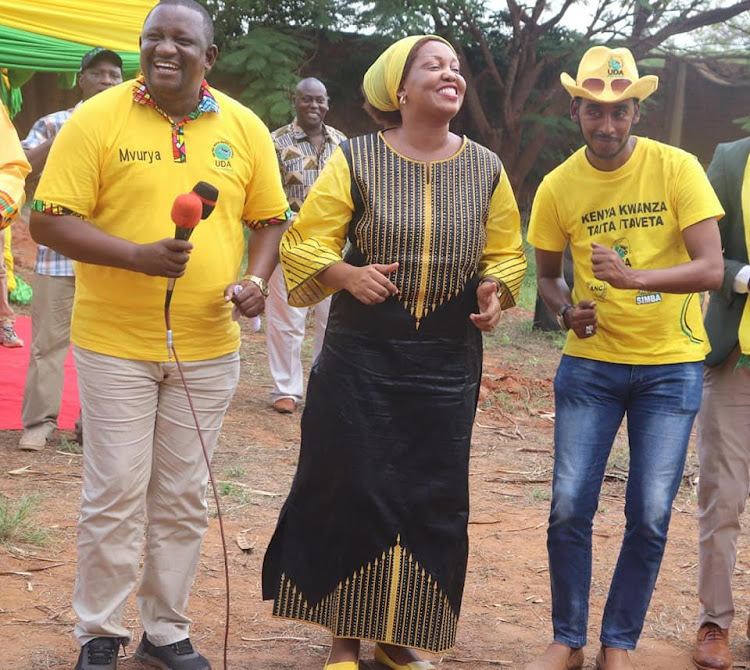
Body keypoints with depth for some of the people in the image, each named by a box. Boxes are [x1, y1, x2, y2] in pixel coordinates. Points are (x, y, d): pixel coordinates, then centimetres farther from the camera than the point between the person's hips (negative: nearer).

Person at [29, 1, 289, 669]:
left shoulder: (245, 127, 4)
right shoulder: (98, 118, -6)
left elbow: (270, 220, 13)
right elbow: (49, 220, -9)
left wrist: (257, 278, -7)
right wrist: (137, 255, -22)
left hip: (208, 346, 3)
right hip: (116, 343, -3)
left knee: (184, 499, 12)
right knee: (114, 495, 2)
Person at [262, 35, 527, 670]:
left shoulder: (486, 167, 4)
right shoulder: (356, 159, -5)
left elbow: (506, 252, 13)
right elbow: (306, 242, -3)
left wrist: (494, 291, -7)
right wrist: (346, 274, -21)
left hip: (447, 360, 3)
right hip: (362, 354, -3)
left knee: (435, 497, 5)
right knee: (352, 488, -1)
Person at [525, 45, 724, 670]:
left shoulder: (676, 168, -10)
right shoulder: (558, 186, -4)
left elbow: (711, 267, -16)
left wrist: (634, 277, -32)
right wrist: (567, 309, -12)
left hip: (670, 366, -1)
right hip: (590, 362, 1)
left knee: (650, 515, 1)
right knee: (570, 506, -1)